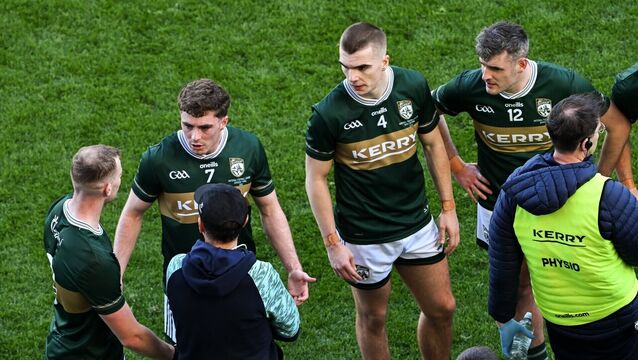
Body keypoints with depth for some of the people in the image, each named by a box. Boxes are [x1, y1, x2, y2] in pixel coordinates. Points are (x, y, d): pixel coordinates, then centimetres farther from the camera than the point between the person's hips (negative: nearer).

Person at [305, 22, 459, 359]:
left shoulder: (413, 86, -12)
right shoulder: (329, 113, -22)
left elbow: (433, 144, 3)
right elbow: (316, 179, -11)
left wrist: (448, 208, 3)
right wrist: (333, 244, -12)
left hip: (417, 224, 4)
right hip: (364, 238, -4)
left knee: (442, 308, 15)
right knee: (373, 318, 14)